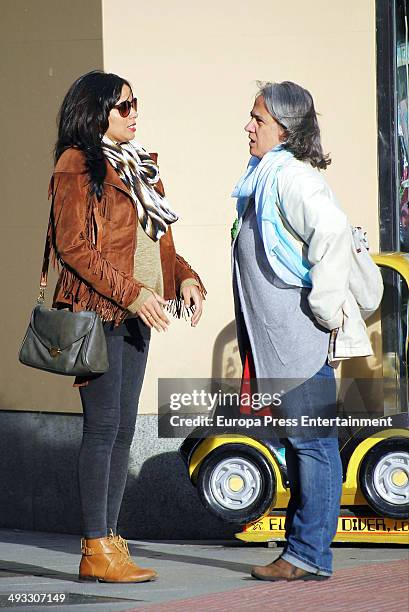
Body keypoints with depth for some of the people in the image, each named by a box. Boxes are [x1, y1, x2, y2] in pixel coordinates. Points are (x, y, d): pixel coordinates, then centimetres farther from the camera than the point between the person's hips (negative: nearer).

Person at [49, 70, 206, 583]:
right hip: (96, 312, -8)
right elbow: (73, 246, -14)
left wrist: (184, 277, 4)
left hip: (136, 312, 8)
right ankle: (95, 551, -5)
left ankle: (109, 540, 12)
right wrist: (131, 293, -19)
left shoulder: (137, 166, 19)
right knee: (103, 425, -9)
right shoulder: (77, 165, -7)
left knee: (123, 428, 8)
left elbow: (158, 242, 23)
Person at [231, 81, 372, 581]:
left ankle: (308, 555, -2)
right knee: (299, 442, 13)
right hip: (276, 341, 10)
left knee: (311, 442, -5)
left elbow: (331, 231, -30)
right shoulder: (266, 178, 17)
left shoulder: (291, 178, -15)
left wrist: (324, 308, -23)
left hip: (300, 339, -10)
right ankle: (301, 551, 18)